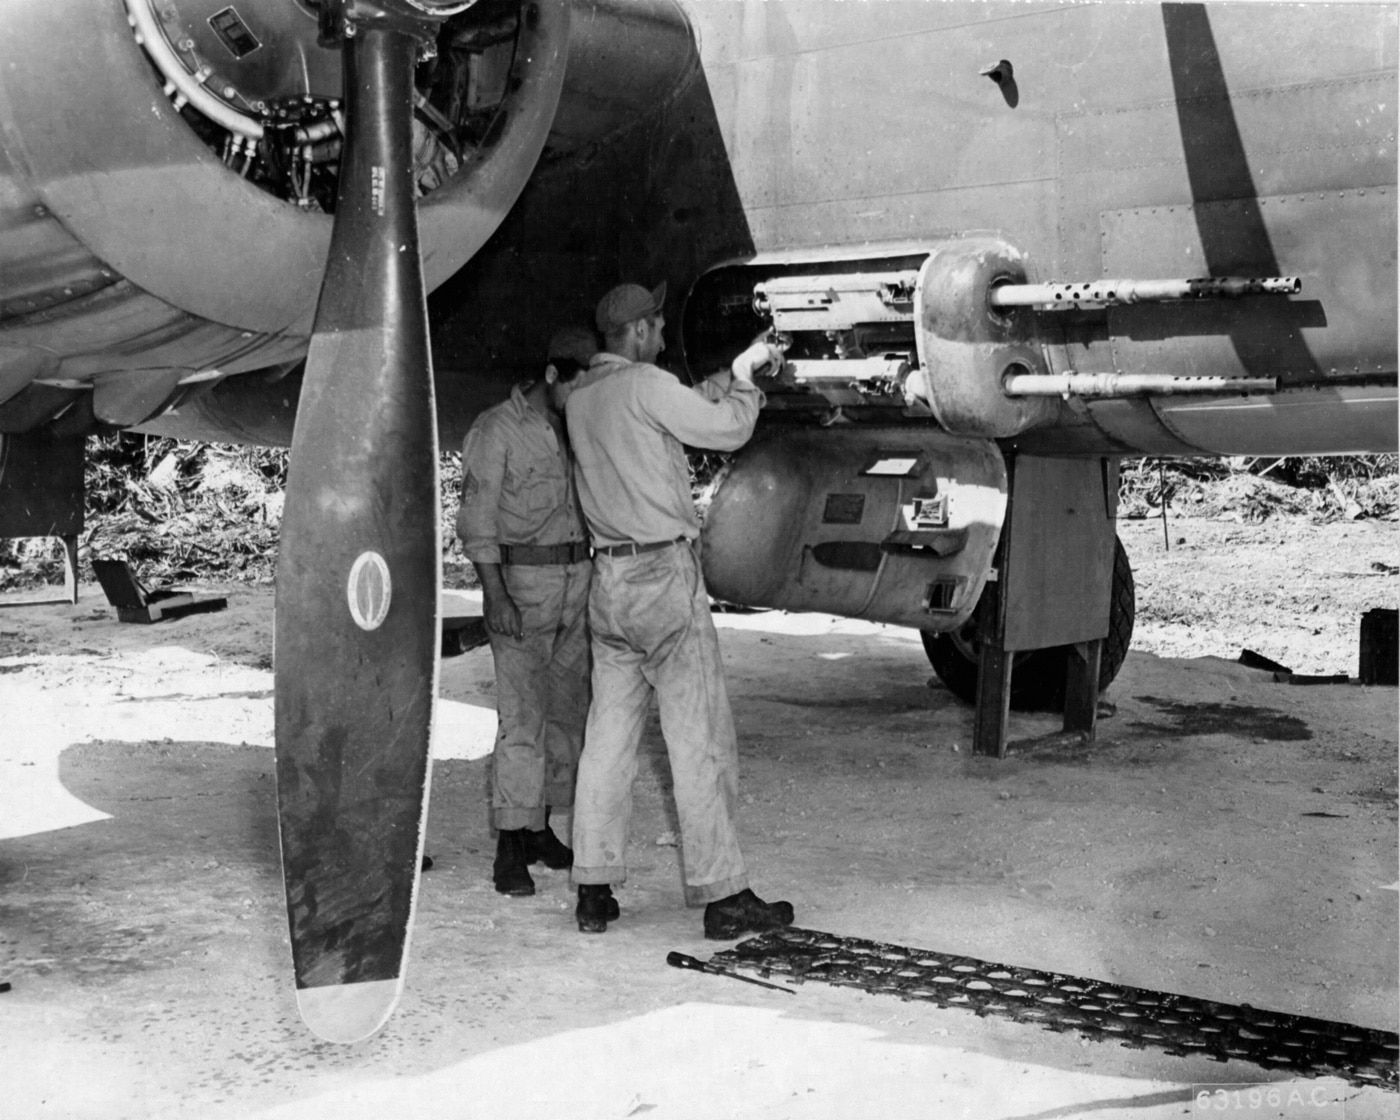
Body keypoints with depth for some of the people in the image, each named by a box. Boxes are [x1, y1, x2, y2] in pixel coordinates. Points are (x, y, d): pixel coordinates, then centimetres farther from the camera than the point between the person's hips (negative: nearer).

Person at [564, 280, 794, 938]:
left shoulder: (581, 397, 13)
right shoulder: (645, 385, -11)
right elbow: (727, 430, -4)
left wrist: (733, 373, 27)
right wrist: (746, 386, 15)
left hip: (608, 583, 8)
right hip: (664, 576, -8)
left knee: (608, 740, 10)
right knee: (700, 742, -2)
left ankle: (594, 889, 12)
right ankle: (721, 894, 2)